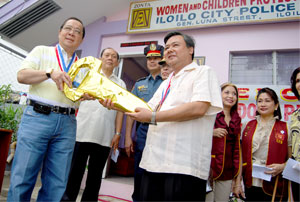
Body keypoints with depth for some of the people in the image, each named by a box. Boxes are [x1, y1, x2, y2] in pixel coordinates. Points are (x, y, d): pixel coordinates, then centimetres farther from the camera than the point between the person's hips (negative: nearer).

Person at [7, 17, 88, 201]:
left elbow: (83, 91, 15)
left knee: (57, 184, 4)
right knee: (22, 178, 0)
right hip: (38, 117, -2)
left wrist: (88, 94, -9)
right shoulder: (42, 51, 11)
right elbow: (21, 76, -1)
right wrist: (50, 73, -16)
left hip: (67, 124, 3)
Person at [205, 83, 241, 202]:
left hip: (227, 171, 5)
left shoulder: (236, 119, 15)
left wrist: (237, 174, 17)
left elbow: (236, 147, 20)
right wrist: (212, 132, -17)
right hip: (209, 168, -5)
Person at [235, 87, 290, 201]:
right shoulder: (249, 126, 8)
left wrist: (282, 167, -16)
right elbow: (242, 155, 7)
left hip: (273, 187, -2)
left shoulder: (285, 128, 2)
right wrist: (238, 182, 5)